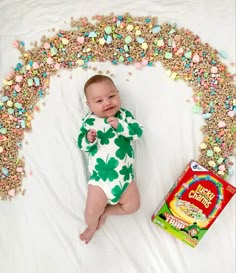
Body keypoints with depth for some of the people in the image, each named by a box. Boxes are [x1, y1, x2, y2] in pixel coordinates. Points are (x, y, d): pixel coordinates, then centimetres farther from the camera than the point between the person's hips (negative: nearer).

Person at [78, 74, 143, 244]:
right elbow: (81, 145, -2)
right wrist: (88, 140, -24)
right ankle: (92, 227, 32)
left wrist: (120, 126, -25)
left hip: (125, 175, 2)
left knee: (133, 206, 7)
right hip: (100, 177, -2)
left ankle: (105, 210, 29)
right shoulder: (89, 121, -2)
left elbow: (138, 131, -10)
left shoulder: (124, 115, 2)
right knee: (92, 211, -3)